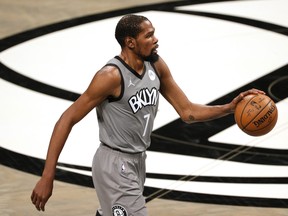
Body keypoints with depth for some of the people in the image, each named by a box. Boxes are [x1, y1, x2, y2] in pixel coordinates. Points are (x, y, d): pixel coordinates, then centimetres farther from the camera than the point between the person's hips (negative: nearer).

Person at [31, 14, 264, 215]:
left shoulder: (156, 66, 0)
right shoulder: (111, 76, -22)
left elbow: (188, 111, 7)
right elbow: (67, 120, -20)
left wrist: (229, 107, -10)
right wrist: (47, 177, -25)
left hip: (138, 161, 8)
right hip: (115, 165, -8)